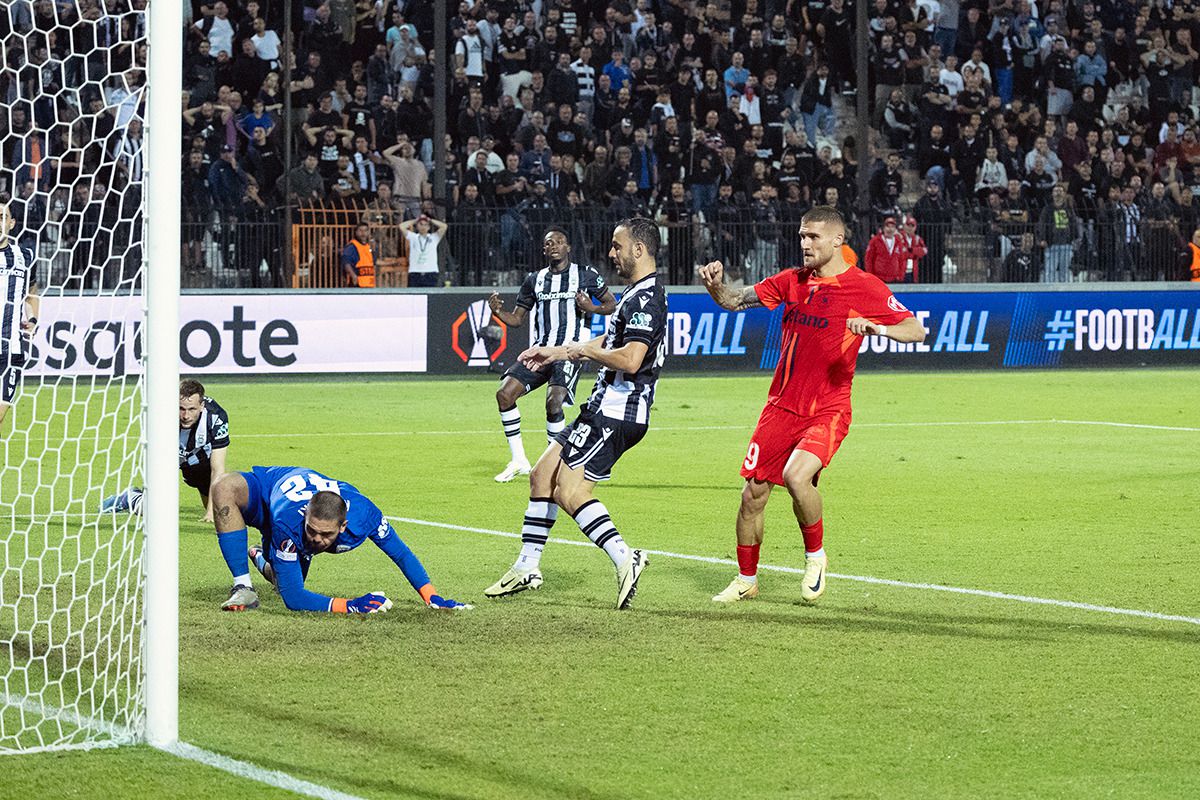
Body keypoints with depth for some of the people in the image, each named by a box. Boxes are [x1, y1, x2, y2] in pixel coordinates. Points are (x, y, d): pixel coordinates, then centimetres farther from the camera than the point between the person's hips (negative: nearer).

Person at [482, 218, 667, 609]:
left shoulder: (646, 298, -17)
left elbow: (629, 359, -29)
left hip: (617, 413, -11)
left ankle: (624, 559, -21)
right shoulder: (637, 293, 17)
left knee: (569, 490, -17)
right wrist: (555, 352, 30)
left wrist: (584, 350, -12)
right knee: (542, 474, 14)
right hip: (604, 408, 11)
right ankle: (527, 568, 21)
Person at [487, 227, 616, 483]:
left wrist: (591, 307, -12)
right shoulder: (535, 280, 13)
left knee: (553, 403, -24)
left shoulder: (586, 275, 3)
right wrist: (498, 312, -3)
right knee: (505, 393, -10)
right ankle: (518, 460, 1)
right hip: (541, 349, 5)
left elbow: (612, 304, 8)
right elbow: (517, 318, 17)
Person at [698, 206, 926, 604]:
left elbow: (916, 331, -11)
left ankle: (816, 556, -2)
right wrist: (716, 285, -12)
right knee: (753, 491, 4)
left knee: (796, 475, -28)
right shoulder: (792, 281, 8)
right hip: (782, 405, 5)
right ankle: (746, 579, 23)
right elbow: (735, 301, 11)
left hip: (827, 411, -5)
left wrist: (878, 328, -31)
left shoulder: (864, 287, -7)